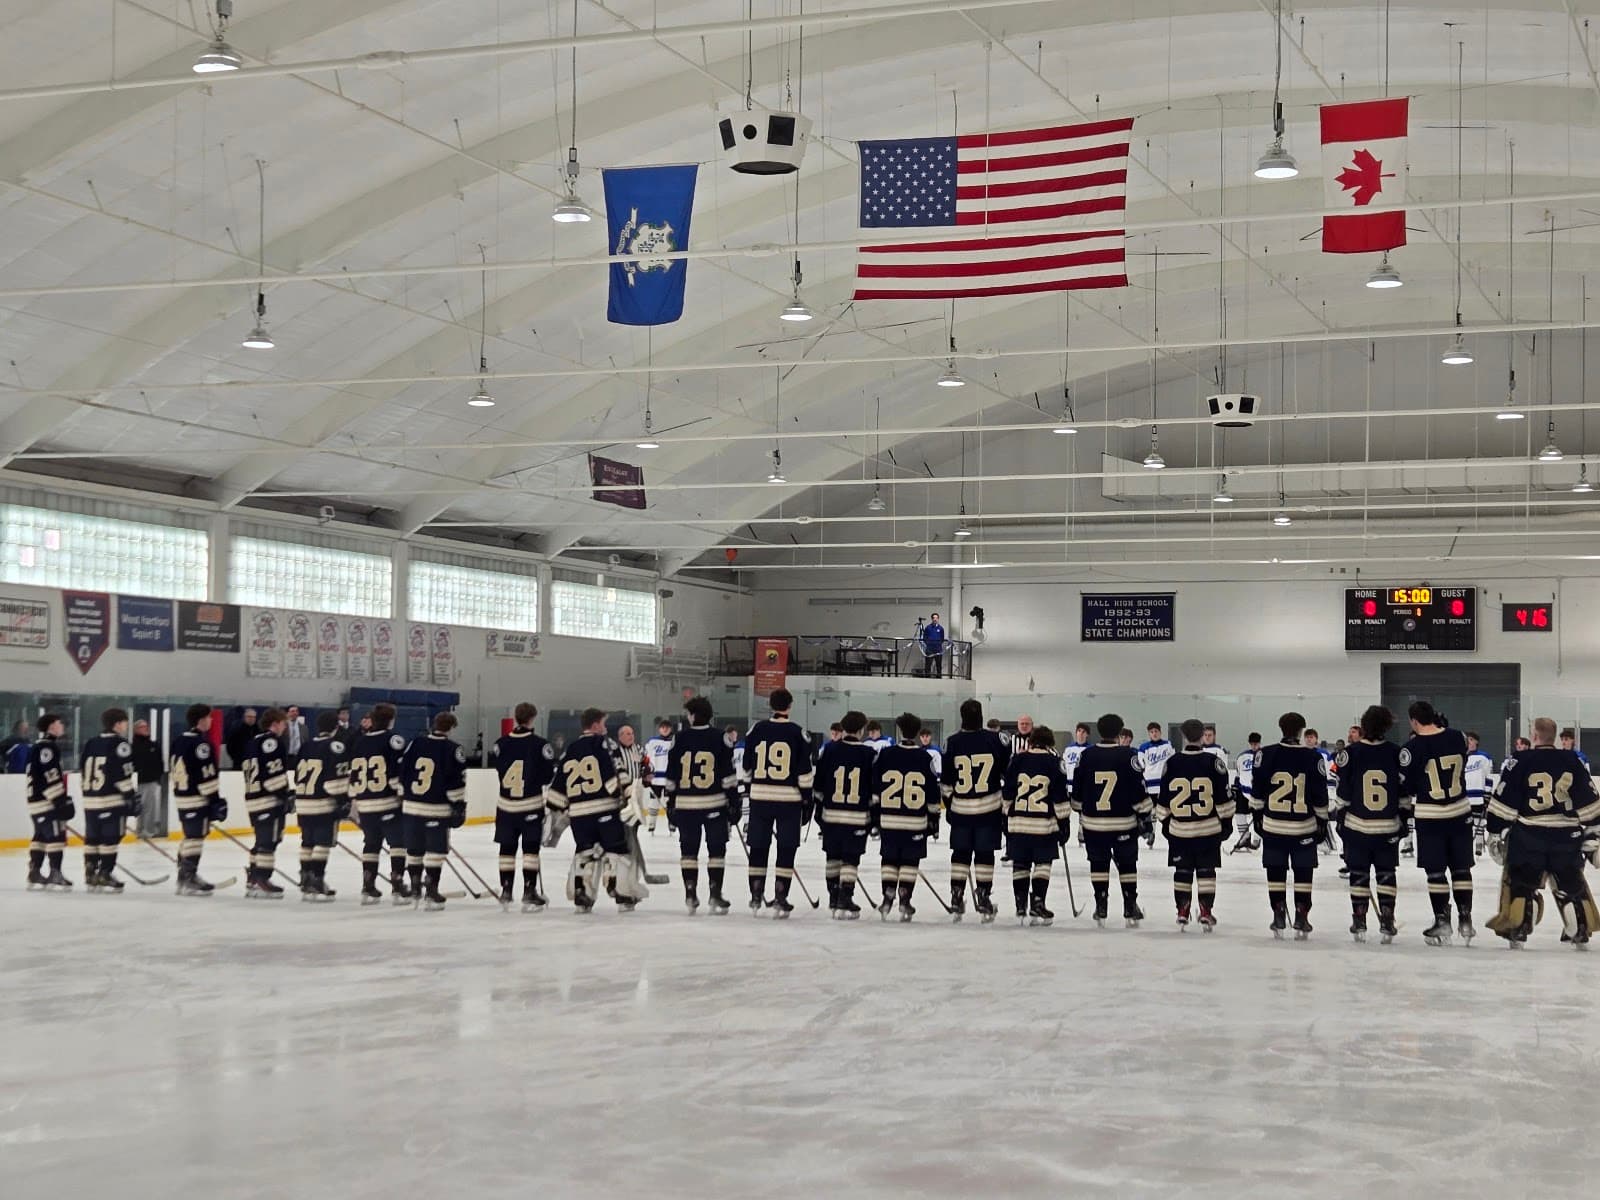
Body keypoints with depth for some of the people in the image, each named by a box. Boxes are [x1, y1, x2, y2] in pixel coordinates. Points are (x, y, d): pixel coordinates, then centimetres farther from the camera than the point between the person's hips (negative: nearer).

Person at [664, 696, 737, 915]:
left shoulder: (680, 739, 0)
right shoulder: (720, 739, -3)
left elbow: (670, 776, 3)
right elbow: (728, 775, -5)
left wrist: (669, 804, 11)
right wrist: (734, 803, 1)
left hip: (685, 805, 1)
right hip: (715, 803, -1)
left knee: (688, 850, 10)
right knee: (716, 849, 6)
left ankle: (690, 896, 7)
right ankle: (715, 896, 2)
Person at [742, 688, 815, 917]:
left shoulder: (757, 729, 1)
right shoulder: (797, 733, -5)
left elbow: (747, 765, 9)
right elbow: (804, 770, -5)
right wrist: (807, 798, 4)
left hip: (760, 797, 2)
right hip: (788, 798, -2)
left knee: (758, 847, 10)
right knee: (786, 850, 3)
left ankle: (756, 897, 12)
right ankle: (780, 899, 0)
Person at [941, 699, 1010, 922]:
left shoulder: (954, 742, -3)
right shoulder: (995, 739, -7)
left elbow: (946, 780, 3)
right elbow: (1009, 770, -1)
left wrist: (949, 803, 17)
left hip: (960, 808, 1)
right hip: (989, 807, -1)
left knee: (960, 853, 10)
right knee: (985, 854, 5)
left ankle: (956, 899, 9)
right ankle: (983, 899, 5)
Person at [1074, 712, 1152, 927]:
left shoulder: (1087, 755, -1)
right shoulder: (1128, 755, -9)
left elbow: (1078, 788, 8)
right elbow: (1138, 787, -9)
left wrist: (1080, 812, 24)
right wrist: (1144, 814, 0)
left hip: (1093, 822, 2)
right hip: (1124, 822, -2)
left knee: (1099, 863, 12)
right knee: (1127, 864, 10)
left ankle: (1100, 908, 10)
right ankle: (1130, 908, 10)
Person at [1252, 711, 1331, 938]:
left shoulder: (1266, 754, -5)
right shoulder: (1313, 757, -5)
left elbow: (1257, 789, 1)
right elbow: (1320, 794, -1)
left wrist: (1257, 814, 13)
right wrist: (1322, 821, 9)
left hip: (1273, 824, 0)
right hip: (1304, 826, 0)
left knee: (1276, 872, 10)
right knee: (1303, 874, 8)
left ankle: (1279, 918, 10)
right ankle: (1301, 921, 6)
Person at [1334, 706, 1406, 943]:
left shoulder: (1351, 752, -8)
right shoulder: (1396, 753, -4)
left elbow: (1343, 791, -4)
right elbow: (1404, 790, 2)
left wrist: (1340, 818, 7)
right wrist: (1403, 817, 13)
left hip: (1357, 825, -1)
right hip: (1388, 826, 1)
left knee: (1359, 873, 8)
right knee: (1386, 874, 9)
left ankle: (1359, 922, 8)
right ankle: (1386, 922, 4)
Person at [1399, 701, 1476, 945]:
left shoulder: (1414, 746, -14)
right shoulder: (1457, 737, -2)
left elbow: (1406, 785, -7)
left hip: (1429, 815, -4)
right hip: (1460, 812, 4)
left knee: (1436, 870, 4)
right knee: (1461, 868, 12)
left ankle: (1442, 921, 4)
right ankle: (1465, 919, 14)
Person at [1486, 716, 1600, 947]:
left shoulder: (1520, 761, -6)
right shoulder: (1573, 761, 3)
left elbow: (1503, 802, -6)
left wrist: (1496, 833, 2)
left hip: (1529, 835, -3)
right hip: (1566, 836, 3)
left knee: (1520, 882, 9)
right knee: (1571, 884, 16)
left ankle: (1516, 930, 5)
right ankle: (1581, 932, 15)